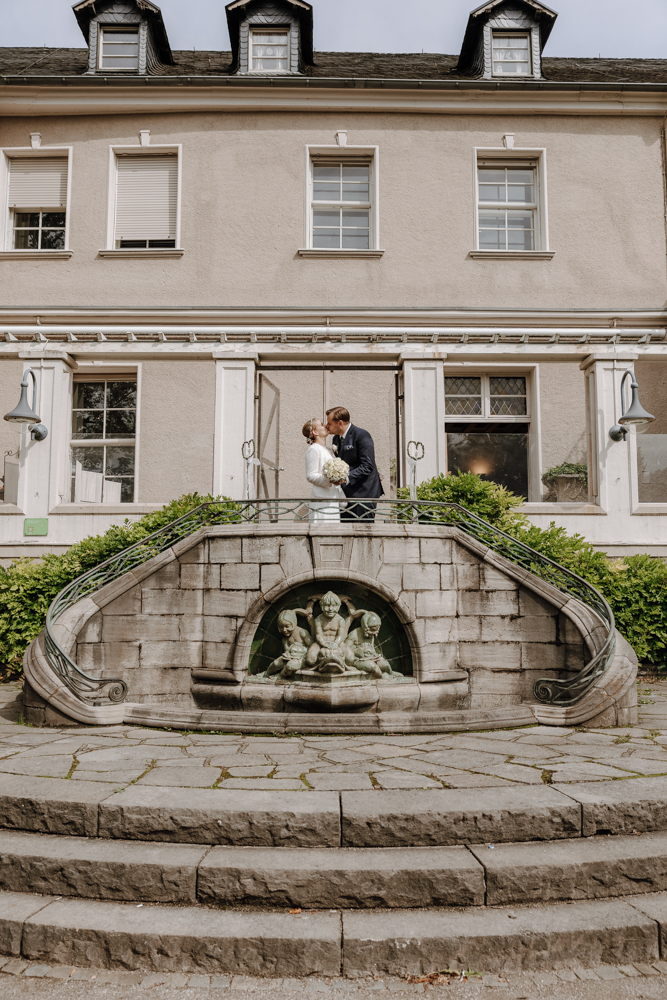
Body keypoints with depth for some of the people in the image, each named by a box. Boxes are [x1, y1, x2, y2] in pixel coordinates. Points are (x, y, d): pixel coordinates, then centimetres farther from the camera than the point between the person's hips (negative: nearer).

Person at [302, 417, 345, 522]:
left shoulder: (326, 450, 20)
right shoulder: (314, 449, -7)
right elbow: (310, 476, -14)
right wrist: (330, 479, -27)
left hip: (333, 500, 9)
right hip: (322, 501, -8)